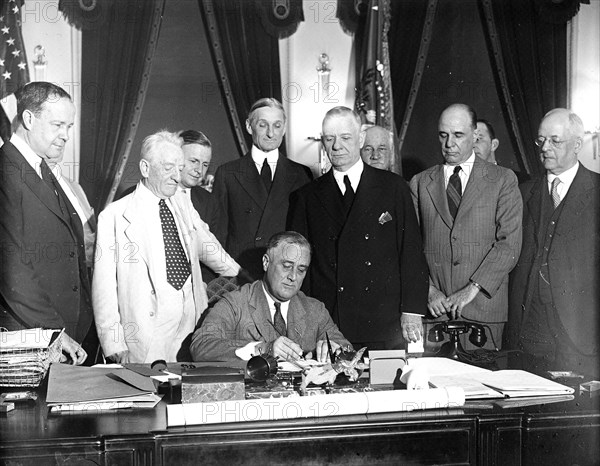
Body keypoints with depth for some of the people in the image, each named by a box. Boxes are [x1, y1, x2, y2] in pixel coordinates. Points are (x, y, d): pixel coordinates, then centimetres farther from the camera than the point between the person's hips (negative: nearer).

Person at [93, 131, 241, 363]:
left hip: (193, 333, 4)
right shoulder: (114, 217, -3)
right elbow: (104, 288, -5)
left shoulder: (183, 205, 13)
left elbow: (210, 249, 29)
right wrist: (115, 346, -10)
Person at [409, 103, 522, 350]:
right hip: (433, 308, 2)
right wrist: (429, 289, -5)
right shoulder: (420, 183, 12)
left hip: (483, 304, -1)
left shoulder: (502, 180, 5)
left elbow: (509, 244, -4)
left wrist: (472, 289, -11)